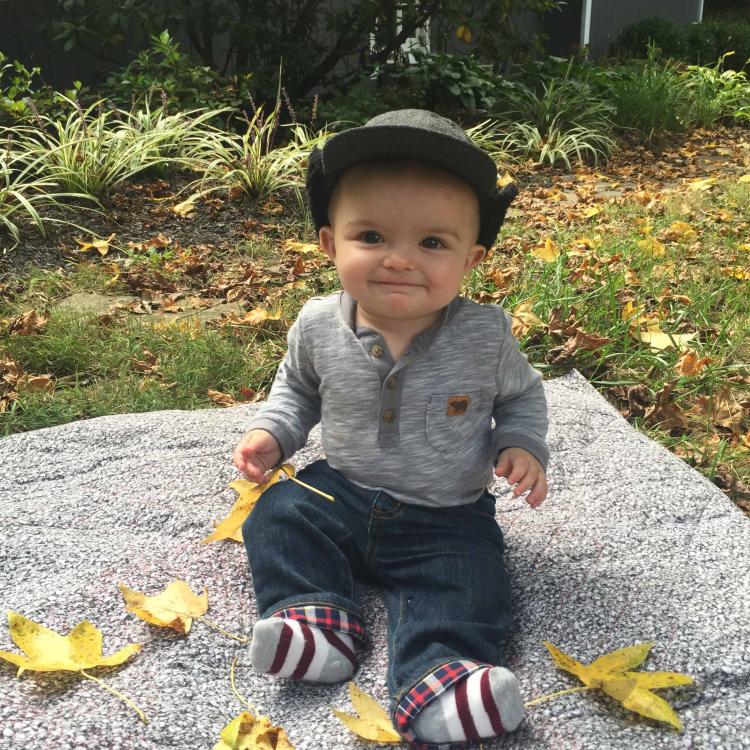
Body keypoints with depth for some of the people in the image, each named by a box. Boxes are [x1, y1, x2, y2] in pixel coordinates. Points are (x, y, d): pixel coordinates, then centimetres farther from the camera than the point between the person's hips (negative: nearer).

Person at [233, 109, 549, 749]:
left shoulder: (486, 335, -16)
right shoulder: (318, 327, -12)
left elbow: (521, 395, 5)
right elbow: (298, 388, 11)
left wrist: (522, 446, -14)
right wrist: (272, 432, -5)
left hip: (448, 517, -2)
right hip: (340, 494, 3)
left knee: (467, 585, -23)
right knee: (275, 517, -13)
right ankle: (313, 616, -18)